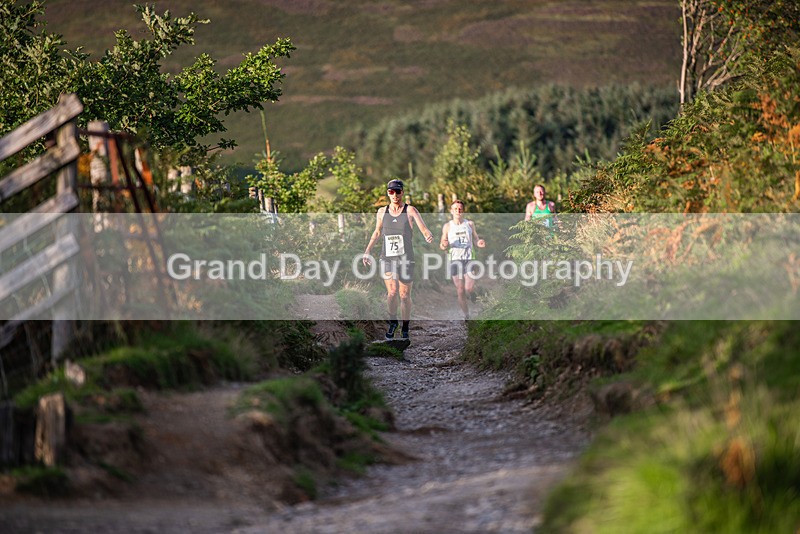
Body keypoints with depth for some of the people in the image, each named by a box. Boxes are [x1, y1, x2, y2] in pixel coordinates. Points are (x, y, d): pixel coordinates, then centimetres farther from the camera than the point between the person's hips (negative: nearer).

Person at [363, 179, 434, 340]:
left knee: (404, 295, 2)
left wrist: (428, 235, -37)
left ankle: (405, 329, 17)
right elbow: (377, 233, 20)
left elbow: (423, 228, -14)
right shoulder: (382, 212, 6)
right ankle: (392, 322, 12)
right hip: (387, 257, 1)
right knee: (392, 292, -13)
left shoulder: (410, 210, -4)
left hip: (406, 258, -1)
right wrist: (367, 251, 16)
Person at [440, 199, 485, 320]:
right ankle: (466, 315, 7)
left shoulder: (470, 224, 9)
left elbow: (475, 239, 16)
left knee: (469, 289, -13)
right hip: (454, 259, 0)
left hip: (469, 258, 0)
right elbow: (442, 245, 8)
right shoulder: (447, 226, 6)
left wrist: (480, 243, -8)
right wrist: (444, 245, -16)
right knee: (460, 290, -2)